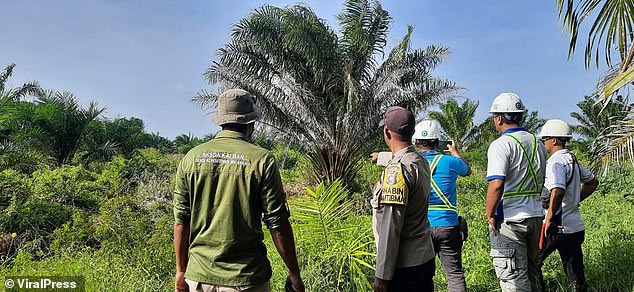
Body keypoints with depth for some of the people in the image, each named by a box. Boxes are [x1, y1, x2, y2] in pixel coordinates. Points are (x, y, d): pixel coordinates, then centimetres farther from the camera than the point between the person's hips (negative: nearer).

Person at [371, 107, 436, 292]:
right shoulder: (421, 161, 7)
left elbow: (391, 227, -21)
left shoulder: (397, 169, -19)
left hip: (404, 266, -9)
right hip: (425, 258, 9)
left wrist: (382, 275, -16)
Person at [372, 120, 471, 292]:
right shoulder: (450, 162, -6)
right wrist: (455, 152, 34)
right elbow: (468, 171, 18)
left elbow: (376, 157, 12)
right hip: (447, 226, -1)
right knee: (455, 275, 6)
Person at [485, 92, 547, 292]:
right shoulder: (538, 143, 11)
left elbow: (497, 185, -25)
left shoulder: (501, 144, -14)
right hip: (536, 216, 8)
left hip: (509, 220, -8)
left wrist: (489, 214, -14)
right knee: (532, 273, 20)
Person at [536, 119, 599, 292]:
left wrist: (549, 220, -21)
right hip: (576, 227, 8)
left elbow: (557, 192, -28)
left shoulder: (556, 161, -15)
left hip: (557, 227, -8)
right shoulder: (573, 160, 13)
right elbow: (593, 182, 29)